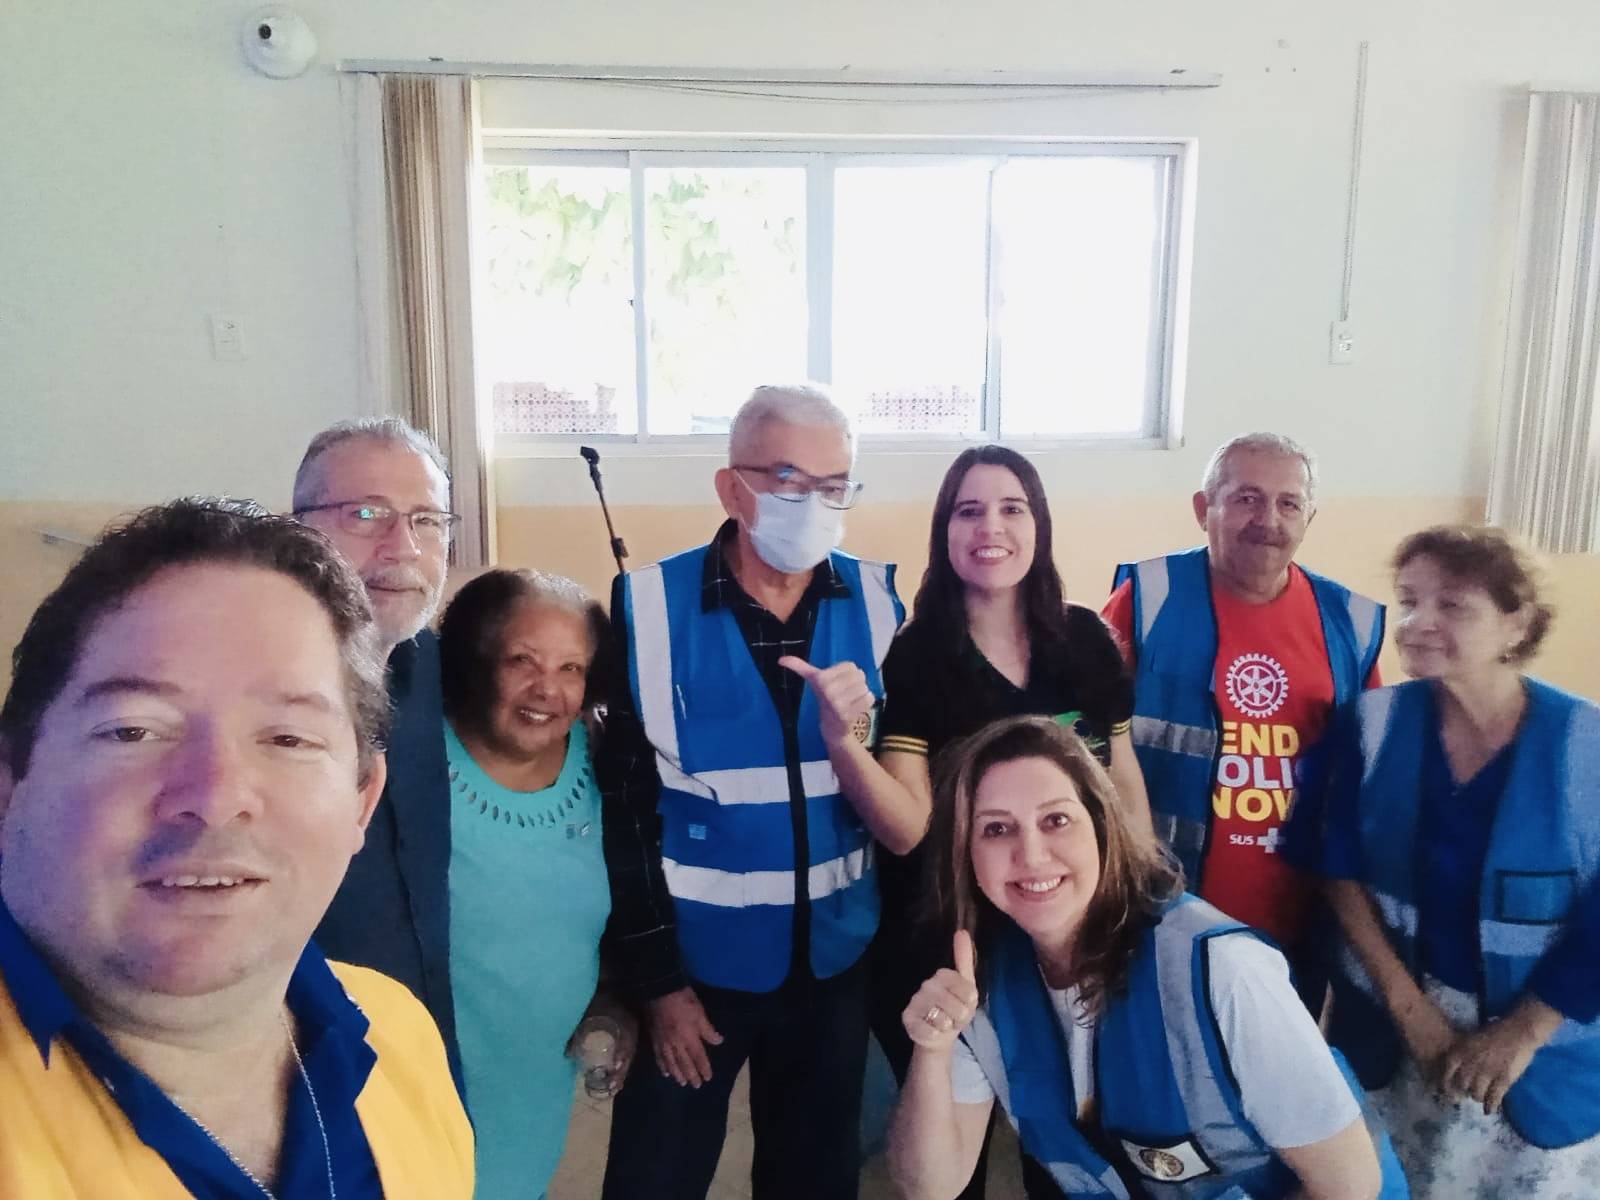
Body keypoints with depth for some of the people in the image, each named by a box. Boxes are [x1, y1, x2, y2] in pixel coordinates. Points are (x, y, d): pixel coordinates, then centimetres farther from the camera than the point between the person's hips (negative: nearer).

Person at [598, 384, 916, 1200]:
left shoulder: (877, 605, -6)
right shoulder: (650, 606, -13)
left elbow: (908, 816, -3)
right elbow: (625, 806, -8)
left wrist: (850, 739, -23)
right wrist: (656, 978, -5)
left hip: (833, 958, 3)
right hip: (694, 956, -2)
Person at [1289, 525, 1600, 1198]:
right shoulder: (1373, 723, -8)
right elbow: (1340, 872, -7)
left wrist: (1520, 1035, -11)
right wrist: (1408, 1004, -11)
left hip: (1543, 1036, -1)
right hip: (1392, 1022, 2)